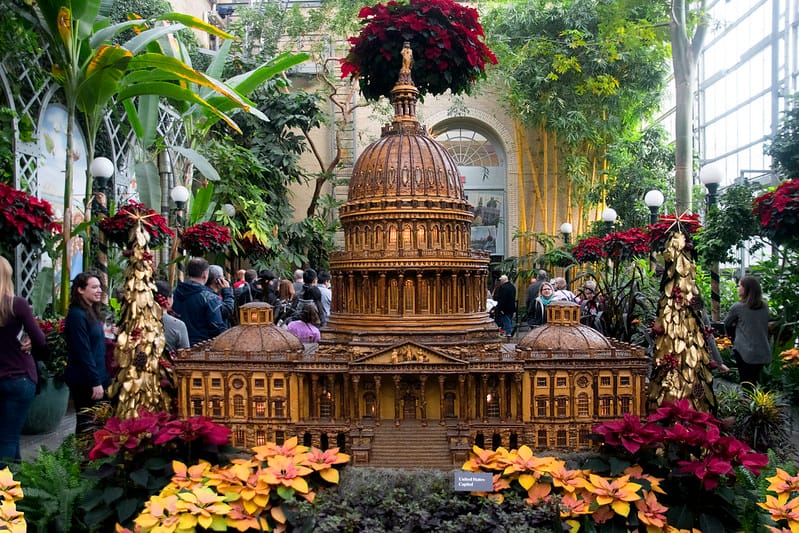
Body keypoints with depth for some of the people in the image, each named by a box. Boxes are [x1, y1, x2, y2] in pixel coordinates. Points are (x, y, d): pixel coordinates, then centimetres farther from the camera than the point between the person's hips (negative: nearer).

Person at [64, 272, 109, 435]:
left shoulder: (91, 312, 13)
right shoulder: (77, 315, -16)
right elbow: (83, 352, -20)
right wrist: (95, 382, -20)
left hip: (96, 378, 9)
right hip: (85, 381, -9)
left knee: (95, 423, 14)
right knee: (87, 425, -1)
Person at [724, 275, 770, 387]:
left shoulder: (737, 307, -9)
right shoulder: (765, 307, 6)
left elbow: (727, 324, 5)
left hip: (745, 352, -5)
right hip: (764, 353, 5)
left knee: (747, 384, 2)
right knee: (755, 383, 16)